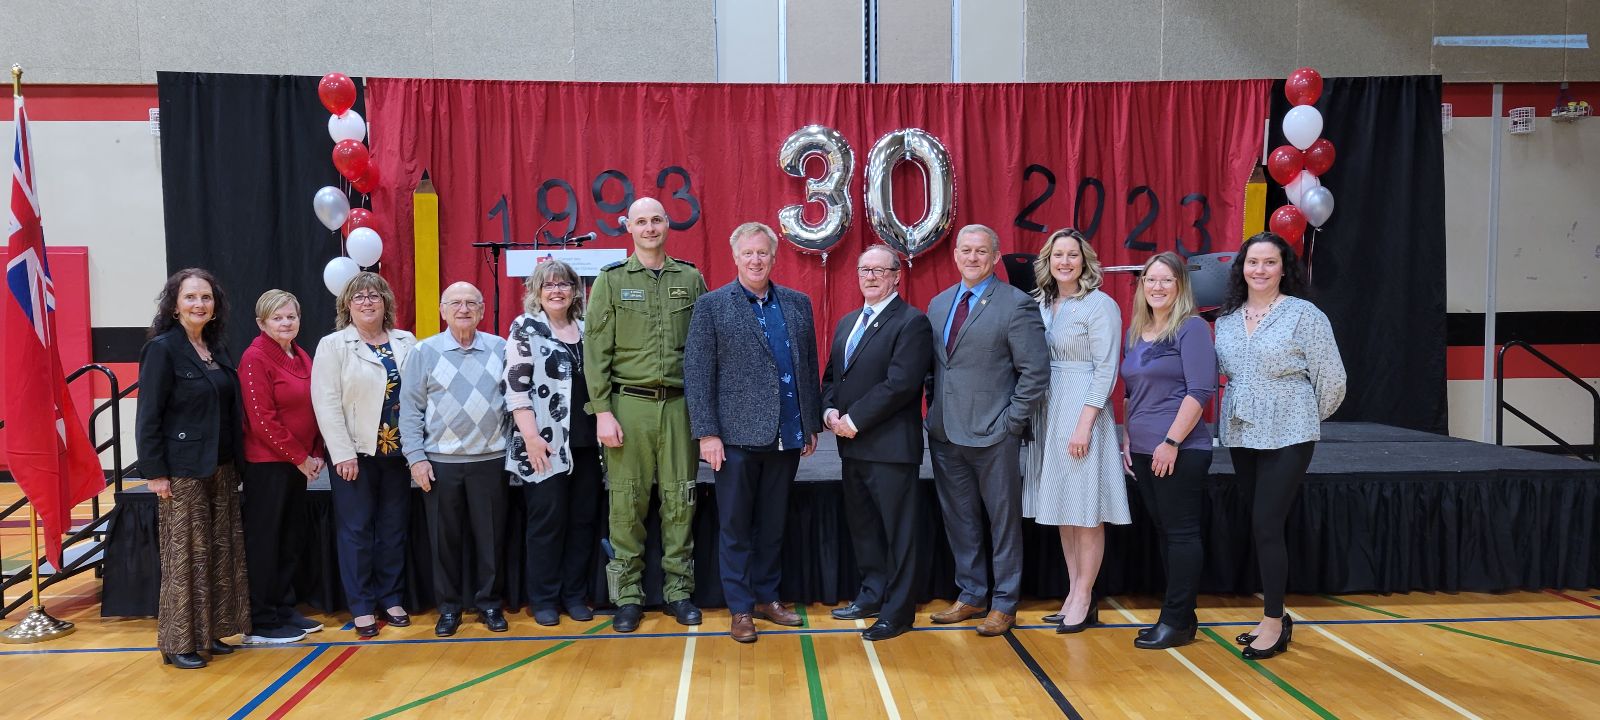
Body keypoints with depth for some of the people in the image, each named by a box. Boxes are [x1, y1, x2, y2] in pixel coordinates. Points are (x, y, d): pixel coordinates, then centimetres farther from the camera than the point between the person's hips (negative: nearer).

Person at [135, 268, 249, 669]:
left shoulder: (217, 349, 11)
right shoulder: (162, 349, -9)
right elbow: (148, 416, -11)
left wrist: (235, 461, 12)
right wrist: (154, 472, -14)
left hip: (221, 468, 7)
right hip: (183, 471, -7)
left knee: (220, 553, 10)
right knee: (185, 556, 0)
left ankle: (209, 632, 20)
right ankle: (178, 643, 10)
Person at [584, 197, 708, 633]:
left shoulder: (691, 279, 9)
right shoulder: (610, 281, 4)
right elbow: (595, 351, 0)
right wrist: (602, 411, -7)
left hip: (679, 404, 1)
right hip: (629, 403, -1)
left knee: (679, 500, 5)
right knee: (627, 502, 2)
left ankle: (679, 590, 16)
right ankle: (628, 596, 13)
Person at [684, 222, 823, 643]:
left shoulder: (798, 304, 9)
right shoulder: (712, 306, -2)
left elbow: (810, 366, 12)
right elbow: (697, 374, -5)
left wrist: (813, 425, 10)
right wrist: (707, 434, -10)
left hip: (787, 436, 4)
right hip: (738, 435, -3)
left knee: (773, 526, 13)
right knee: (736, 528, 6)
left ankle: (766, 597, 26)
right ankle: (740, 609, 17)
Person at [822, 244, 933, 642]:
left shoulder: (912, 322, -9)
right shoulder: (846, 323, 18)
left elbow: (900, 383, -18)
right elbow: (831, 377, 19)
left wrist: (855, 420, -17)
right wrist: (830, 411, -2)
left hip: (890, 446, -8)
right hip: (852, 445, 8)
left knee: (897, 530, 1)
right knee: (861, 524, 16)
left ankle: (897, 612, 10)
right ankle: (873, 594, 30)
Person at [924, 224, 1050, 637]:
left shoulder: (1016, 305, -8)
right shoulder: (938, 304, 12)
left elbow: (1036, 372, -11)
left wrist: (1011, 422, -13)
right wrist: (934, 412, 7)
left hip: (993, 435, -6)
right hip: (945, 433, 6)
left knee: (1003, 522, 7)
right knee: (959, 521, 15)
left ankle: (1004, 603, 18)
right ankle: (971, 595, 28)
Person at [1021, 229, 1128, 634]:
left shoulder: (1100, 305, -6)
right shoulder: (1040, 305, 11)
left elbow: (1105, 370, -11)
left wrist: (1084, 423, -17)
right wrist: (1030, 416, 3)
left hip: (1081, 413, -6)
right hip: (1046, 415, 6)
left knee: (1085, 511, 0)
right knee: (1061, 509, 10)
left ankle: (1083, 599, 9)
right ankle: (1074, 594, 19)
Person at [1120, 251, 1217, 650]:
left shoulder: (1191, 328, -8)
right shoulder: (1134, 333, 13)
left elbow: (1200, 391, -15)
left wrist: (1172, 442, -18)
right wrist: (1127, 439, 14)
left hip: (1180, 451, -7)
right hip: (1144, 452, 8)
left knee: (1181, 532, -1)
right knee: (1163, 531, 11)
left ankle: (1177, 621, 6)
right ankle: (1180, 615, 20)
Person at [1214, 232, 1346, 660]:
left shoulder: (1304, 315, -8)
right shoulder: (1227, 319, 7)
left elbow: (1331, 379, -5)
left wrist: (1305, 420, 5)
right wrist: (1241, 409, 11)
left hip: (1286, 437, -5)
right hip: (1240, 435, 5)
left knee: (1266, 526, -7)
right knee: (1260, 526, 10)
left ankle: (1274, 626, 6)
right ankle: (1273, 617, 22)